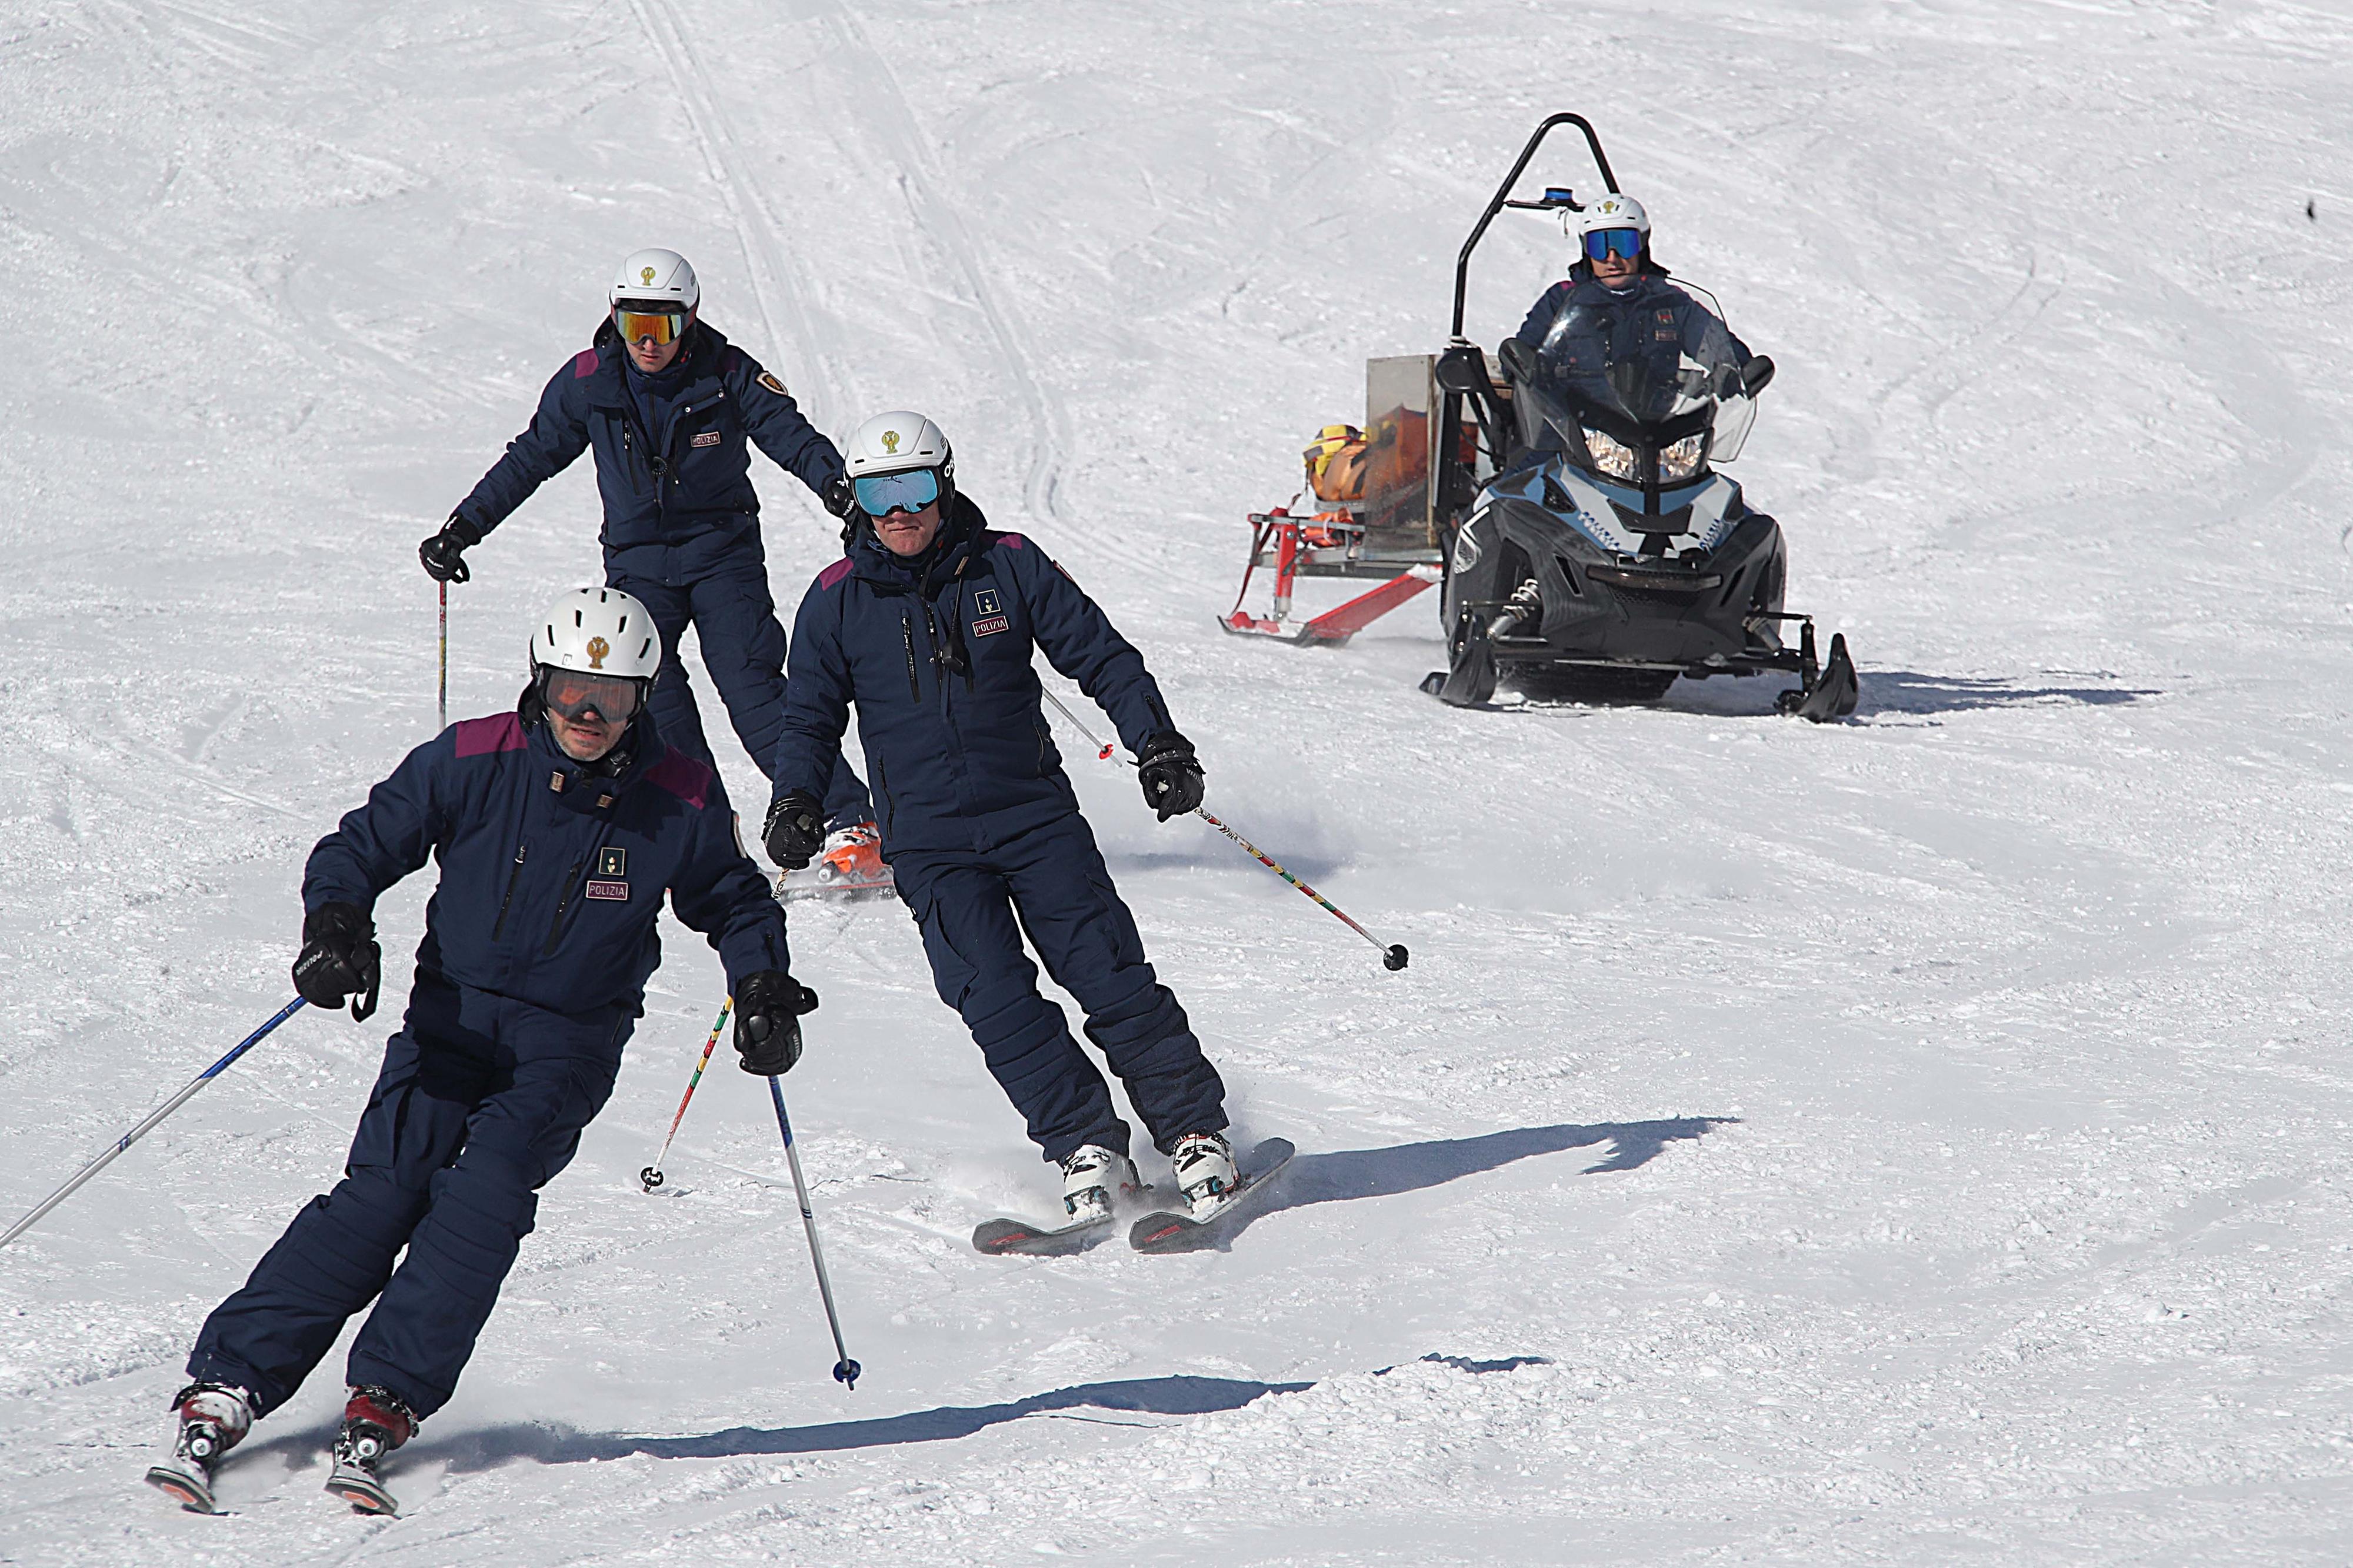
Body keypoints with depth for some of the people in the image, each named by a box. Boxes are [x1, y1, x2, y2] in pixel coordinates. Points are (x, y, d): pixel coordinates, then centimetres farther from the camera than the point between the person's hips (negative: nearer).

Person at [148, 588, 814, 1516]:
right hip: (456, 1015, 0)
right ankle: (226, 1387, -17)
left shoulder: (681, 802, -3)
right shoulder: (472, 762, -6)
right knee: (385, 1191, -17)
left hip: (572, 1040, 0)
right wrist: (337, 925, -20)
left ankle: (385, 1407, -24)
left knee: (486, 1194, -24)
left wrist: (764, 988, -3)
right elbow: (362, 847, 0)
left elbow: (733, 904, 14)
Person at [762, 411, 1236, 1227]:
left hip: (1035, 816, 0)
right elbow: (810, 716, 11)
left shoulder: (1008, 567, 2)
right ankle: (1086, 1147, -11)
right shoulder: (836, 601, 4)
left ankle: (1196, 1132, 1)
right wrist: (797, 798, -7)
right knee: (995, 998, -15)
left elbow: (1101, 656, 6)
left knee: (1109, 974, -7)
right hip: (929, 844, 0)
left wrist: (1157, 742, -6)